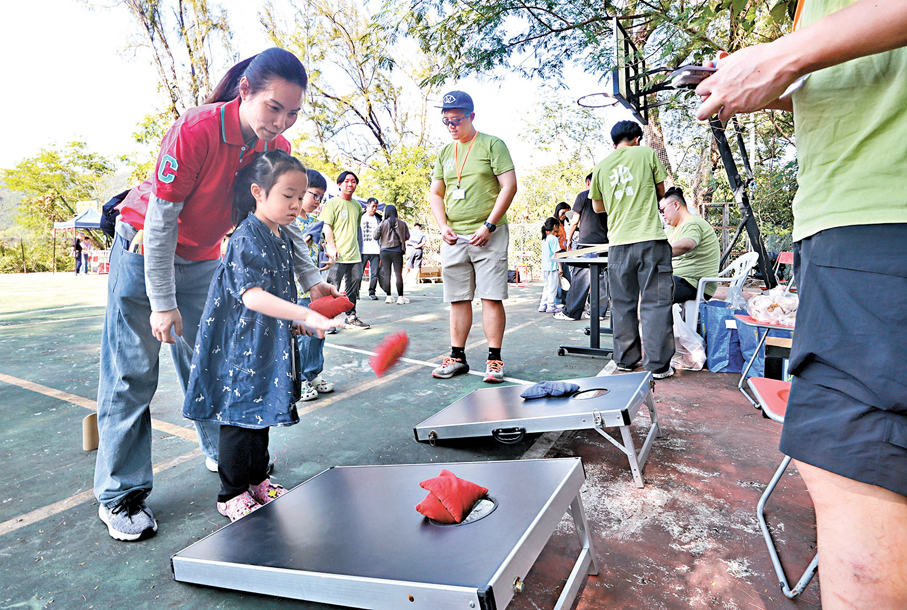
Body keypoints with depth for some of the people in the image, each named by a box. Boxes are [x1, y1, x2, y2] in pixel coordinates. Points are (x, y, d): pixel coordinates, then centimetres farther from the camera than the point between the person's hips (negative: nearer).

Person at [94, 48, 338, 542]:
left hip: (203, 260, 5)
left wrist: (311, 279, -9)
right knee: (131, 374, -2)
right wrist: (163, 303, -22)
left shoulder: (276, 148, -12)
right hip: (144, 250, -5)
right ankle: (119, 494, 9)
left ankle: (222, 453, 27)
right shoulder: (195, 131, -29)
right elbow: (160, 222, -25)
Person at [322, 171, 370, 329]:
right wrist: (332, 247, -16)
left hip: (354, 254, 6)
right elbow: (326, 226, -6)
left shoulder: (357, 205, 18)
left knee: (354, 284, 9)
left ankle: (351, 318, 19)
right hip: (337, 254, -6)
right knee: (333, 287, -6)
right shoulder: (332, 203, -1)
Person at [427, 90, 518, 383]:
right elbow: (435, 194, 18)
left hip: (488, 235, -5)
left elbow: (509, 186, -6)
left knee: (491, 297, -6)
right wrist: (443, 227, 1)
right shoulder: (445, 152, 17)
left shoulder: (492, 144, 2)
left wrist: (488, 226, -13)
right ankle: (457, 357, 15)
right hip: (453, 238, 5)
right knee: (458, 299, 7)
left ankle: (494, 359, 1)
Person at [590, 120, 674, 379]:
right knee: (655, 302, 0)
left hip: (619, 243, 3)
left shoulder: (601, 166, 11)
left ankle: (626, 360, 16)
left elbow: (598, 207, 20)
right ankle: (658, 364, 1)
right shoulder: (647, 154, 5)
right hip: (650, 238, -2)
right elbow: (661, 192, 14)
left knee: (623, 303, 10)